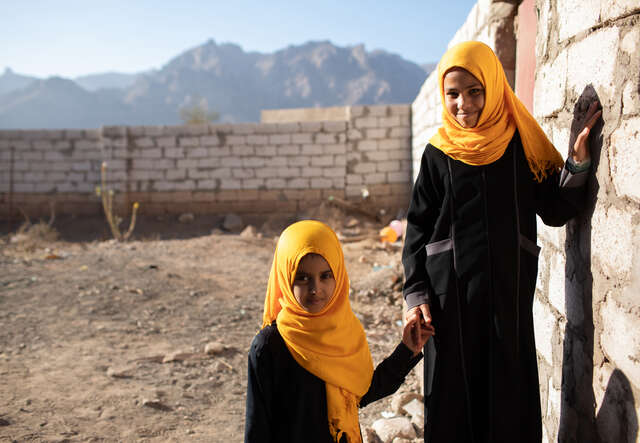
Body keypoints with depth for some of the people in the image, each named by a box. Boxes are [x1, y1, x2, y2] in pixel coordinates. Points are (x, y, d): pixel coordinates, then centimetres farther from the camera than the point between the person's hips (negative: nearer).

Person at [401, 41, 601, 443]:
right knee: (452, 394, 6)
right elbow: (419, 229, 3)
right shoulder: (438, 153, 2)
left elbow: (555, 211, 2)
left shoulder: (522, 145, 2)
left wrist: (578, 163, -14)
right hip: (451, 293, 0)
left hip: (509, 292, 0)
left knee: (510, 394, 6)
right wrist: (416, 293, -4)